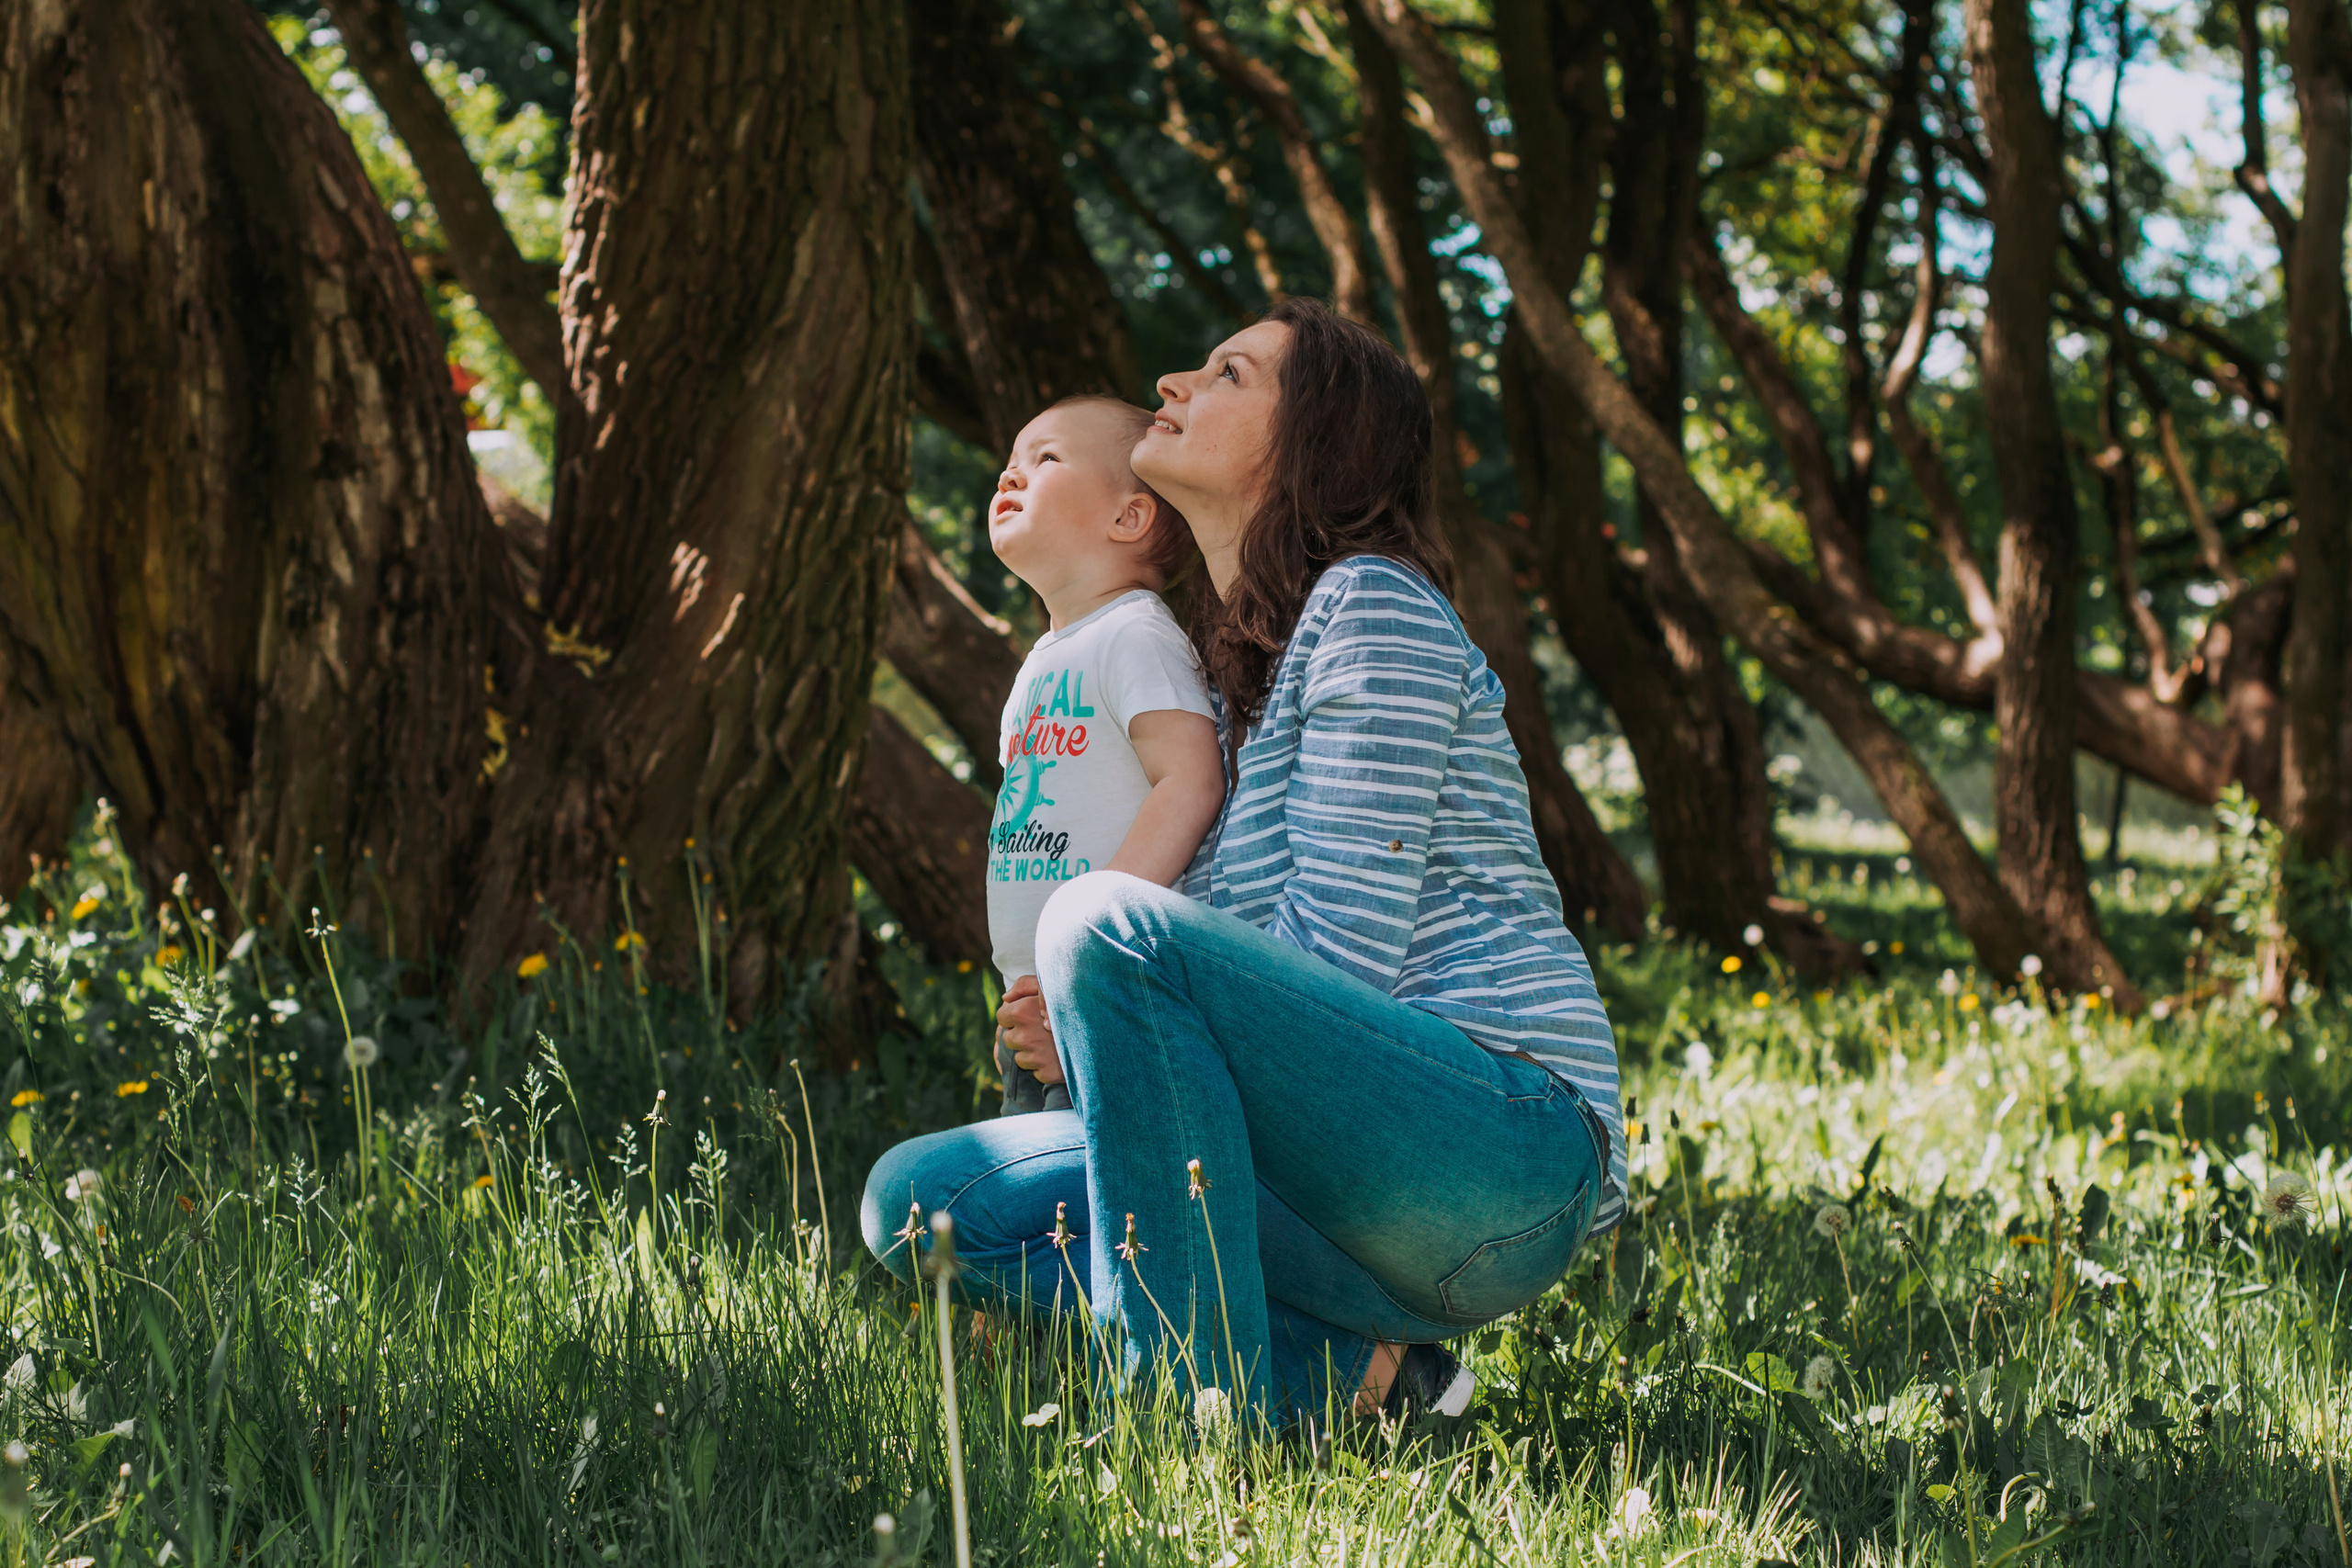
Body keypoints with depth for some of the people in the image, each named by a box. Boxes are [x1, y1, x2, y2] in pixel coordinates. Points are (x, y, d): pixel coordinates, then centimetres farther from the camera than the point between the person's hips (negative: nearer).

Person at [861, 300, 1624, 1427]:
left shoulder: (1374, 605, -5)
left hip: (1503, 1143, -9)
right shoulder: (1225, 670, 22)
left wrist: (1097, 1023, -4)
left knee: (1104, 920, -28)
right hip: (1344, 1173, 9)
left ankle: (1205, 1413, -27)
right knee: (922, 1199, 2)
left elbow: (1342, 951, -14)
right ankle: (1337, 1365, -5)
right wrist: (1092, 1033, 3)